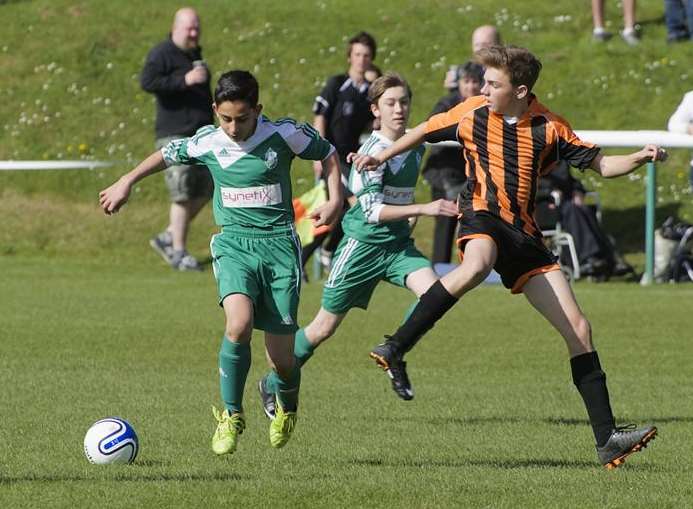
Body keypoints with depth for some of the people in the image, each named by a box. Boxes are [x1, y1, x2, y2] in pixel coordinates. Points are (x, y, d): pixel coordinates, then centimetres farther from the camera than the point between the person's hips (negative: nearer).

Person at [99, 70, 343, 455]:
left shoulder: (284, 135, -6)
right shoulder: (207, 143, -1)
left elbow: (327, 153, 11)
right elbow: (168, 154, 19)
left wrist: (335, 200, 0)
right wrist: (126, 183, 19)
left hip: (279, 243, -1)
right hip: (234, 244, 1)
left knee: (282, 356, -2)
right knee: (239, 324, -28)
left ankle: (287, 408, 34)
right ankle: (231, 416, -10)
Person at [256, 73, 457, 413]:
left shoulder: (416, 147, 4)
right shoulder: (372, 151, -18)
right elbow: (372, 211, -26)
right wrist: (424, 209, -31)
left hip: (398, 244, 6)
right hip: (363, 244, -6)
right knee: (325, 327, 3)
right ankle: (272, 385, 22)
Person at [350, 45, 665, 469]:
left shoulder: (548, 128, 1)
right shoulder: (473, 113, 0)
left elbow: (600, 164, 7)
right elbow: (425, 132, 18)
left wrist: (639, 158, -11)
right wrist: (381, 158, 9)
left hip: (524, 233, 3)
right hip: (483, 215, -3)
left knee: (578, 329, -3)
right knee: (476, 267, -43)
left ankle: (607, 437, 0)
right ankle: (396, 347, -38)